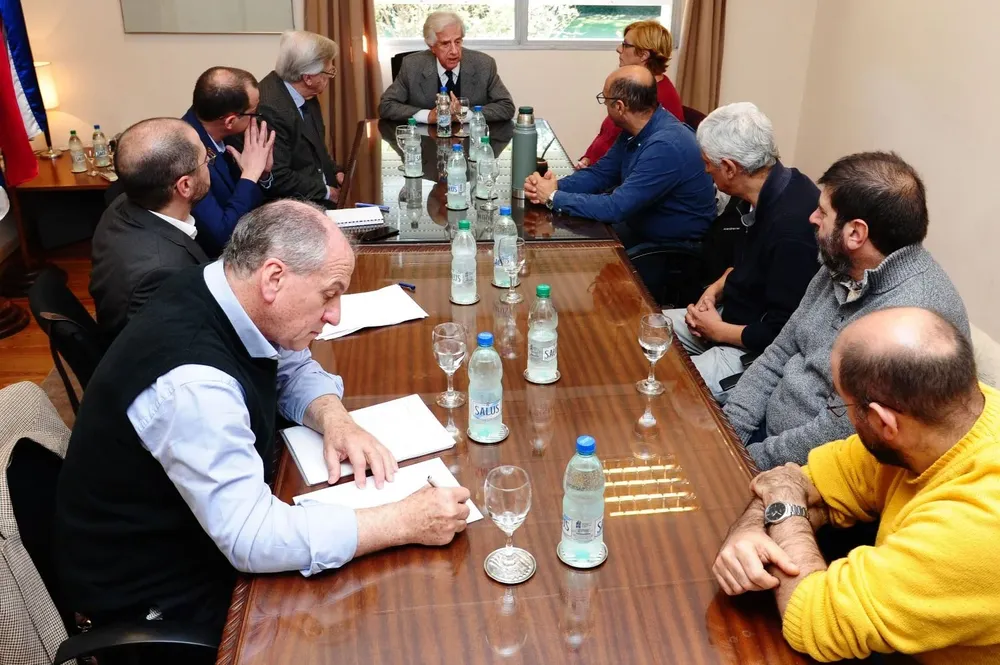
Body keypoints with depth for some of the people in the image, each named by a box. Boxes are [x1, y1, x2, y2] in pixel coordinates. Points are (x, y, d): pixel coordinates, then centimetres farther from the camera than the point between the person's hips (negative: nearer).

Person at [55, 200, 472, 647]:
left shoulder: (227, 295, -9)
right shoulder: (191, 380, -35)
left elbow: (295, 370, 8)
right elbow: (251, 539, -34)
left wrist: (334, 419, -13)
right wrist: (405, 522, -31)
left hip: (218, 522, 8)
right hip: (158, 593, -7)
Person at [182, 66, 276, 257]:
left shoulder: (214, 136, -4)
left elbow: (251, 201, 10)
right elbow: (222, 236, -29)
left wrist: (262, 173, -10)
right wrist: (251, 173, -23)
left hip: (239, 242, 8)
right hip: (212, 257, -7)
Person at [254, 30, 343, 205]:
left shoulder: (305, 96, 3)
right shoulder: (269, 108, -23)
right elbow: (277, 178, -22)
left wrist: (335, 172, 2)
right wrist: (326, 192, -13)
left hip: (318, 199, 8)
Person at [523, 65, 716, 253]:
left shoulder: (666, 146, -31)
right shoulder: (634, 130, -1)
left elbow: (616, 207, -31)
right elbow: (600, 174, 8)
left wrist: (554, 197, -20)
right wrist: (555, 186, -12)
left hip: (677, 247, -8)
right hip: (641, 229, 9)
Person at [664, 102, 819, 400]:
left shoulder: (792, 225, -31)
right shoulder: (772, 194, -1)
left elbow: (782, 336, -27)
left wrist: (718, 330, -14)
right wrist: (716, 289, 1)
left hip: (759, 352, -10)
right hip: (735, 317, 10)